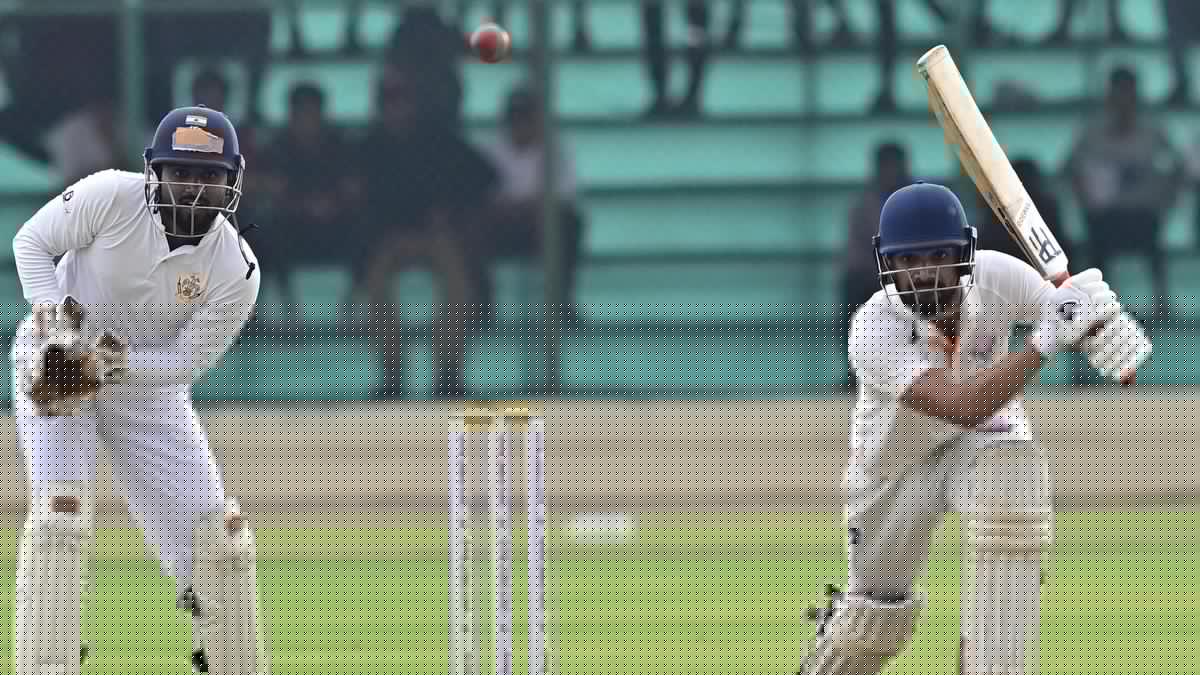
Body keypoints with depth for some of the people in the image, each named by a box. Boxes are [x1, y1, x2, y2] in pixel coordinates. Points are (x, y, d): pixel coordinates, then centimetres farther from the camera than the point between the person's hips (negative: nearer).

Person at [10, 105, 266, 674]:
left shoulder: (236, 271, -19)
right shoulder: (112, 197, -22)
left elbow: (188, 362, -13)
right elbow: (31, 242, -10)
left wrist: (112, 361, -28)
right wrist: (57, 321, -23)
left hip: (148, 381, 2)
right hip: (53, 365, -2)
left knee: (218, 535, -2)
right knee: (60, 509, -21)